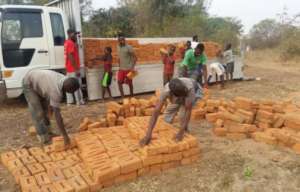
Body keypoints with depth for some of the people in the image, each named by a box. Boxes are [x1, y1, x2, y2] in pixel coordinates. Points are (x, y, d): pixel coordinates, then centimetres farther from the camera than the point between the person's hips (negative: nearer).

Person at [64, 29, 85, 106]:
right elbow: (70, 57, -22)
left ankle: (70, 101, 16)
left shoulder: (67, 42, 15)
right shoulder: (71, 43, -15)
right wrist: (76, 69, -23)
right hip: (73, 68, -10)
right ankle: (79, 101, -3)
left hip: (69, 68, 10)